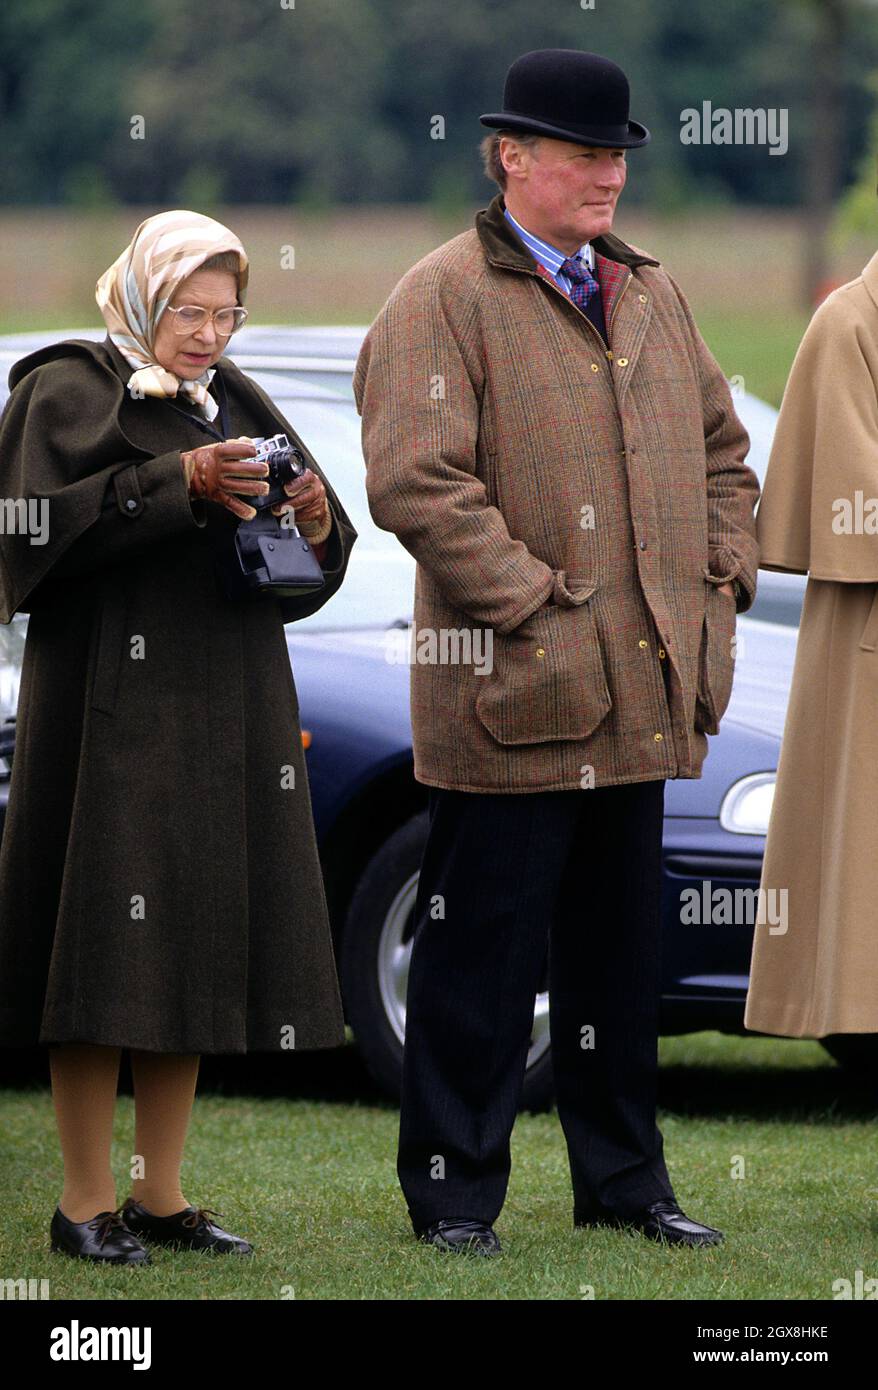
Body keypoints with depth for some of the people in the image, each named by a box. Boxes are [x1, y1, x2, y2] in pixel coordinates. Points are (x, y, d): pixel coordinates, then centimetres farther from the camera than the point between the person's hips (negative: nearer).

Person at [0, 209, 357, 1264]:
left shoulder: (233, 403, 17)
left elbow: (302, 576, 15)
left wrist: (314, 522, -7)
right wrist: (180, 485, -24)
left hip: (224, 711, 7)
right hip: (111, 699, -7)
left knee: (195, 949, 6)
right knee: (108, 945, -8)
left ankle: (160, 1193, 12)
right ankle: (86, 1199, -3)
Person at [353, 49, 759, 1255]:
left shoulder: (652, 294, 16)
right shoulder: (441, 300, -7)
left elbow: (720, 445, 25)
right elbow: (415, 480, -16)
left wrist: (721, 583, 12)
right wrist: (533, 606, -17)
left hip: (645, 694, 7)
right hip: (515, 700, -7)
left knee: (620, 952, 14)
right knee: (482, 960, -1)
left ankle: (624, 1178, 23)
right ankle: (454, 1191, 6)